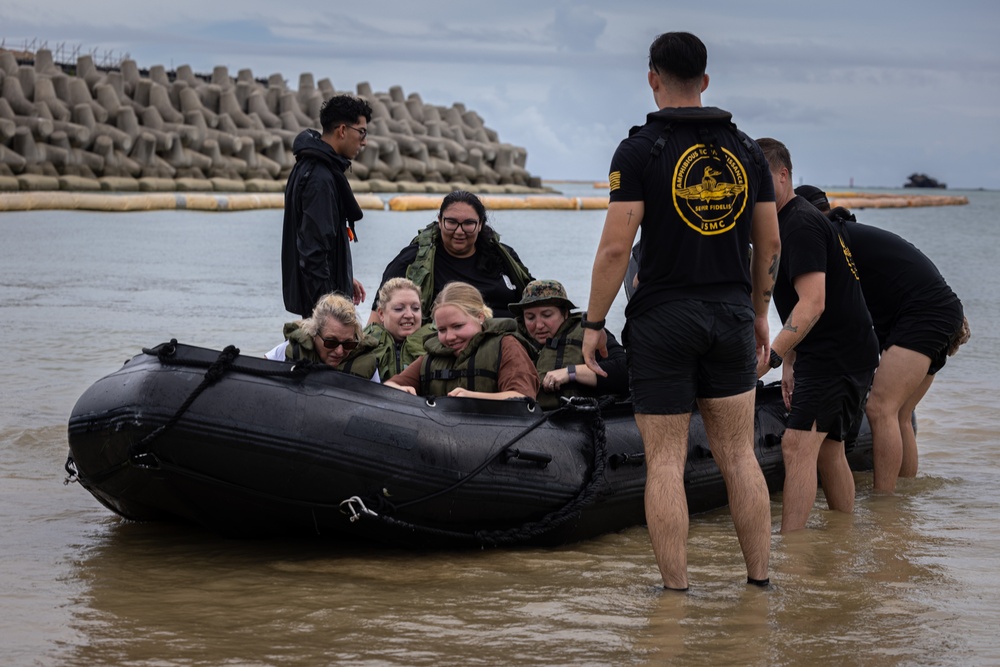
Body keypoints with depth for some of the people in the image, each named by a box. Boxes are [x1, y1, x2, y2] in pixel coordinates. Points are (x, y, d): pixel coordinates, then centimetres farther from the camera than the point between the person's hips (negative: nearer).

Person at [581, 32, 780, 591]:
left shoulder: (640, 150, -8)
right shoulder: (746, 150, 6)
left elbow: (616, 247, -13)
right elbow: (770, 243, 10)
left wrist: (594, 323, -4)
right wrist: (759, 313, 23)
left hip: (663, 319, -4)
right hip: (731, 314, 4)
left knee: (666, 461, 0)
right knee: (739, 455, 10)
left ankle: (676, 592, 0)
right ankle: (759, 581, 12)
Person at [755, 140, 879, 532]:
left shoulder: (800, 224, -18)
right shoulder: (786, 222, 16)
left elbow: (812, 303, -27)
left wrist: (772, 354, -33)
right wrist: (790, 362, 20)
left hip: (837, 356, -11)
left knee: (798, 446, -18)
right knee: (828, 449, 16)